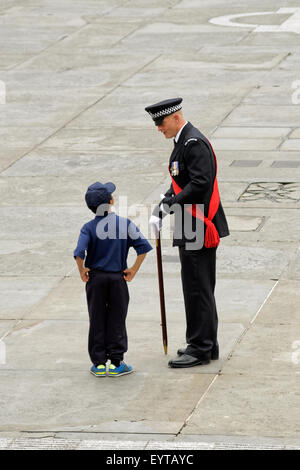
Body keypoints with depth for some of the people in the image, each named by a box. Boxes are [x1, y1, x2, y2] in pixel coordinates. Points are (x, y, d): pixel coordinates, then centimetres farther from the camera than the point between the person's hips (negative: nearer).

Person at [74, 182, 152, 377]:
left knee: (97, 322, 8)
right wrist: (134, 269, -2)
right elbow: (143, 247, -10)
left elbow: (79, 253, -21)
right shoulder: (125, 224, -5)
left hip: (95, 279, 0)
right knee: (117, 321, 7)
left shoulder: (89, 227, -8)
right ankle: (116, 363, 8)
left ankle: (99, 364, 10)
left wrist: (82, 270, -5)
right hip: (118, 279, 0)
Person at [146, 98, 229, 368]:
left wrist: (169, 205, -22)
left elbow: (200, 184, -25)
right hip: (192, 230, 11)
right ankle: (207, 344, 23)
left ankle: (200, 349, -1)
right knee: (200, 288, 15)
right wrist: (160, 210, 4)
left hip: (199, 229, -11)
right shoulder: (183, 142, 16)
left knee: (197, 288, -6)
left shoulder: (194, 143, -17)